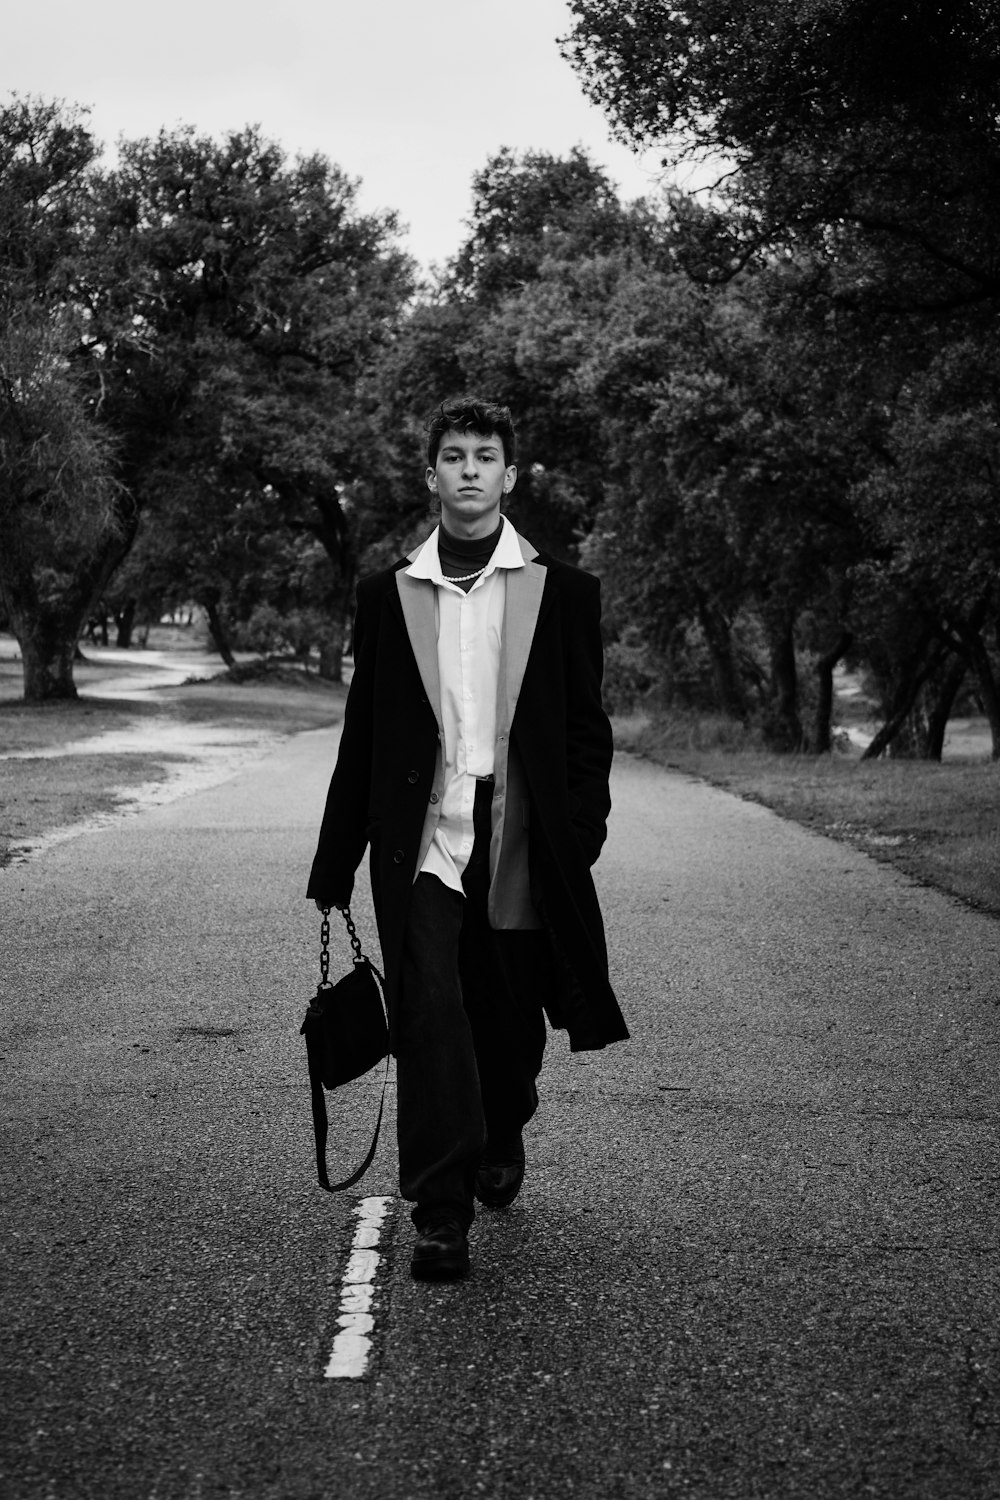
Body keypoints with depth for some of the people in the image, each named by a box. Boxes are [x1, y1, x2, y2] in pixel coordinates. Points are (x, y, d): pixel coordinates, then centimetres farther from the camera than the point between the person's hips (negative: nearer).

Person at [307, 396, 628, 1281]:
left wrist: (582, 839, -6)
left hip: (523, 850, 0)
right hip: (423, 843, 0)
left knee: (511, 1025, 11)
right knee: (430, 1019, -11)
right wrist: (335, 867, 8)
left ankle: (501, 1144, 40)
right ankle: (441, 1213, -5)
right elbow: (363, 735, 10)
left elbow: (587, 730, 5)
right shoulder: (389, 595, 8)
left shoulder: (562, 593, 5)